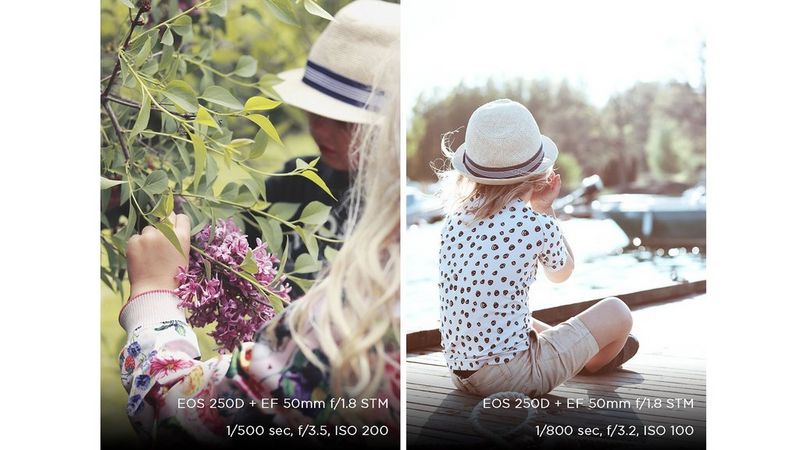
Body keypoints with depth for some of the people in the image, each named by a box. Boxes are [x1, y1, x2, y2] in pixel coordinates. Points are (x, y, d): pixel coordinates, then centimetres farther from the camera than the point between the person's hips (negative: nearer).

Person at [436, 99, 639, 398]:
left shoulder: (456, 216, 0)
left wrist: (535, 208, 21)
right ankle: (597, 363, 46)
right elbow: (561, 273, 8)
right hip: (514, 376, -6)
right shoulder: (538, 225, -16)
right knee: (616, 312, 13)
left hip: (461, 371, 7)